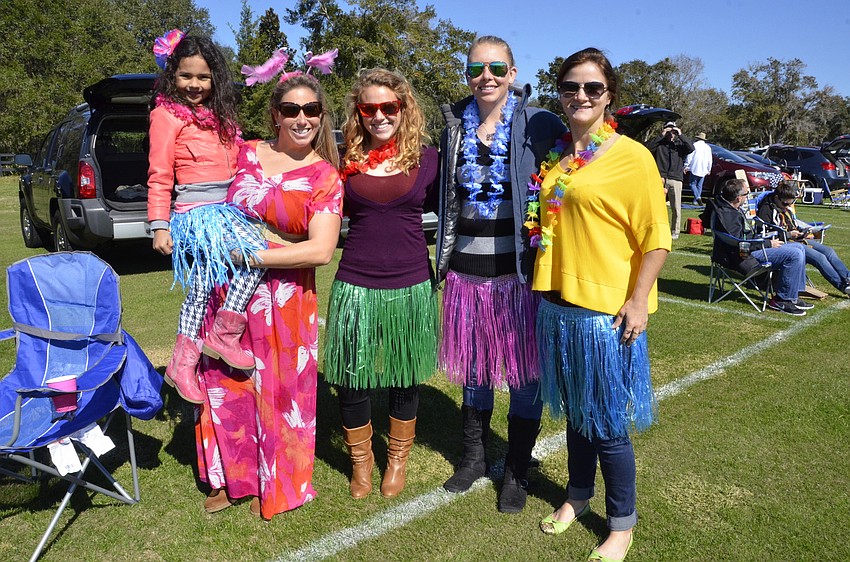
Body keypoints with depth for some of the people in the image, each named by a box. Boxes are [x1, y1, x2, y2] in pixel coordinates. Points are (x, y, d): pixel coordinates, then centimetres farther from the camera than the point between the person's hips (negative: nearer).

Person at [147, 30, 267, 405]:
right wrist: (159, 225, -11)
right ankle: (224, 336, -10)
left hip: (225, 209, 8)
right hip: (195, 213, -8)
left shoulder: (219, 115, 16)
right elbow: (159, 176, -8)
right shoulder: (167, 115, -5)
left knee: (202, 287, 10)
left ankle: (182, 365, 21)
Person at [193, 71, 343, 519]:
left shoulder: (325, 178, -7)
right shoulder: (246, 154, 4)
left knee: (276, 388, 7)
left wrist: (253, 255, -20)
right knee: (226, 382, 14)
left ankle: (271, 484, 31)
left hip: (284, 299, -4)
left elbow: (321, 250, -18)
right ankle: (229, 477, 35)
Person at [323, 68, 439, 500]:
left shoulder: (425, 157, 0)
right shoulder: (346, 160, 3)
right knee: (351, 378, 7)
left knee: (405, 378, 13)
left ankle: (398, 458, 36)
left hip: (411, 286, 0)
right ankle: (360, 459, 33)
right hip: (355, 285, 1)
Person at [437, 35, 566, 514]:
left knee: (524, 370, 6)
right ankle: (475, 456, 35)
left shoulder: (539, 125, -5)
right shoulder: (455, 127, 8)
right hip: (467, 267, 4)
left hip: (520, 267, -3)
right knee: (474, 365, 15)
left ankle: (518, 471, 25)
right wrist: (443, 259, 12)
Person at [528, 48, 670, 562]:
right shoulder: (556, 155, 10)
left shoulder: (631, 155, -8)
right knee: (575, 412, 19)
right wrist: (544, 285, 14)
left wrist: (638, 301, -16)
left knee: (608, 423, 5)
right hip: (559, 303, 6)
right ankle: (578, 497, 39)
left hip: (607, 311, -5)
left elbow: (656, 238, -9)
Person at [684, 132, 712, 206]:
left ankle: (698, 197, -22)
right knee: (699, 185, 12)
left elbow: (689, 156, -8)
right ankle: (696, 201, 12)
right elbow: (710, 160, 17)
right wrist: (709, 169, 25)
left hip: (694, 169, -5)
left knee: (692, 184, 0)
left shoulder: (694, 145, -4)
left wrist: (686, 166, -3)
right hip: (703, 170, 5)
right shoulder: (708, 147, 13)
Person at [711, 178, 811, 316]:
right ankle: (781, 300, -9)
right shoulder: (728, 215, -25)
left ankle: (792, 296, 13)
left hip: (748, 249, 12)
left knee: (799, 247, 13)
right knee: (795, 255, -21)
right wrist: (768, 244, -16)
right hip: (743, 258, -12)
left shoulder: (727, 206, 7)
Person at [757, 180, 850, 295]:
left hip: (797, 239, 9)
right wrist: (788, 234, -18)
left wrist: (801, 231, 11)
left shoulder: (787, 207, 18)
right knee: (819, 257, -23)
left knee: (829, 251, -8)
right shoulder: (766, 209, -10)